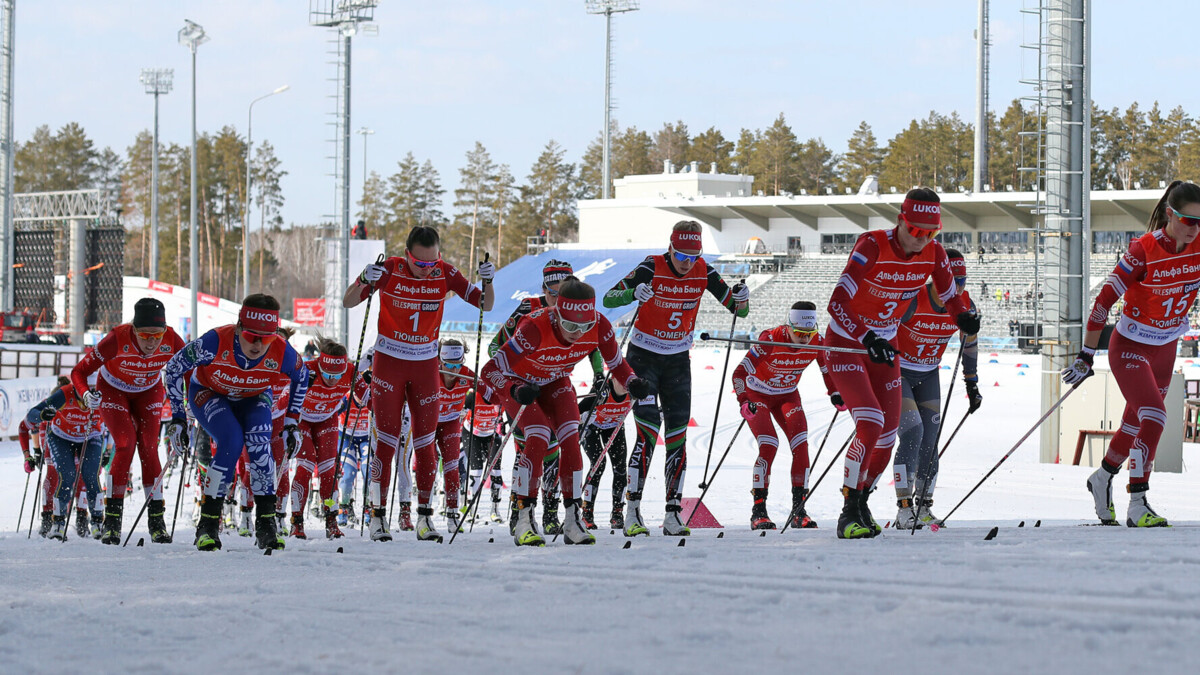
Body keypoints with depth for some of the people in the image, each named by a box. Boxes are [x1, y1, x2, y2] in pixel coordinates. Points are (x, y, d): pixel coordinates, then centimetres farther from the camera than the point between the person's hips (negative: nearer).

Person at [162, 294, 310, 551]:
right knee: (232, 442, -28)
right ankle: (208, 525, -19)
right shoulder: (216, 342, -38)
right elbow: (173, 368, -20)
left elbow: (301, 377, -5)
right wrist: (177, 418, -18)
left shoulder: (282, 352, -30)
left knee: (259, 444, -26)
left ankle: (266, 523, -16)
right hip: (208, 393, -2)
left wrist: (292, 422, -3)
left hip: (254, 398, 2)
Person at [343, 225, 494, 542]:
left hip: (425, 366, 2)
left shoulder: (445, 274, -8)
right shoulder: (390, 270, -14)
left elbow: (485, 305, -2)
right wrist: (364, 281, -34)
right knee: (387, 440, -4)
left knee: (425, 442, 1)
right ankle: (378, 514, 2)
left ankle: (425, 516, 7)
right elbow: (347, 303, -13)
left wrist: (487, 281, -23)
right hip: (388, 361, -2)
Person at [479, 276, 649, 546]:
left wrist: (632, 382, -31)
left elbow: (616, 363, -10)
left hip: (555, 382, 4)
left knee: (571, 438, -15)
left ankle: (573, 520, -6)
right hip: (517, 381, -4)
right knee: (539, 437, -23)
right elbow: (490, 371, -40)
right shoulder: (535, 328, -41)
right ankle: (523, 520, -16)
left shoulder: (599, 327, -28)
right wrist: (517, 392, -58)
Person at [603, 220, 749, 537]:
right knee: (648, 429, -16)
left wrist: (741, 299, -25)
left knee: (677, 434, -1)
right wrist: (634, 293, -42)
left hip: (678, 360, 4)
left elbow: (738, 310, -1)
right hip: (644, 356, -4)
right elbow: (608, 299, -22)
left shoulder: (703, 272, -7)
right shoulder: (652, 269, -17)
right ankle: (632, 512, -15)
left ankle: (673, 514, 4)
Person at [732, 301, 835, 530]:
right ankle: (758, 511, -16)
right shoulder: (770, 340, -31)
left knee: (800, 444, -15)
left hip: (787, 396, 4)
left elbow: (828, 369, 3)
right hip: (757, 394, -4)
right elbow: (740, 373, -29)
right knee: (769, 445, -22)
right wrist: (744, 402, -42)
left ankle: (798, 510, -9)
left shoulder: (817, 343, -19)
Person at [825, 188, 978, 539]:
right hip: (845, 343, -6)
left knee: (887, 437, 5)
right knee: (871, 424, -23)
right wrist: (867, 338, -50)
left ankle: (860, 502, 29)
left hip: (884, 345, 6)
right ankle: (850, 513, -13)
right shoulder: (872, 246, -29)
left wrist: (963, 316, -23)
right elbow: (837, 302, -36)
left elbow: (949, 296, 2)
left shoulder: (933, 252, -12)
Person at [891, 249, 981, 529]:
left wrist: (972, 385, 13)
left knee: (930, 440, 1)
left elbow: (970, 344, 7)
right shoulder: (912, 300, -28)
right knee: (912, 432, -19)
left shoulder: (964, 306, -11)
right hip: (897, 370, -5)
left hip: (928, 375, 5)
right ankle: (904, 507, -16)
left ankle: (923, 507, 12)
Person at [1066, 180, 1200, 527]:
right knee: (1154, 418, -21)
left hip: (1165, 349, 6)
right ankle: (1137, 505, -17)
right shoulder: (1144, 250, -25)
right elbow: (1104, 301, -19)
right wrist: (1085, 357, -17)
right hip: (1129, 348, -6)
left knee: (1137, 424, 19)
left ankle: (1102, 479, 45)